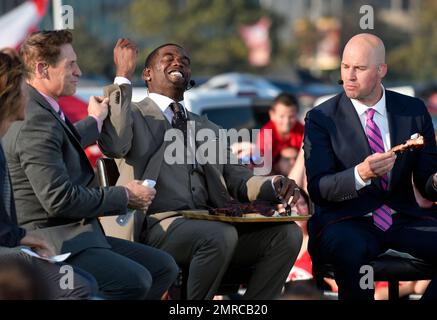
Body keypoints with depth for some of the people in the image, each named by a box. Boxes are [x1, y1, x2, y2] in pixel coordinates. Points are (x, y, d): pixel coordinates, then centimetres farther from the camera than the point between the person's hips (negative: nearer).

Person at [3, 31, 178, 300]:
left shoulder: (39, 111, 15)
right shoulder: (36, 121, -18)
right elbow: (59, 199, -23)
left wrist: (95, 121, 49)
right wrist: (124, 196, -12)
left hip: (80, 235, 11)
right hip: (51, 245, -11)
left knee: (164, 267, 5)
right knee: (135, 280, -30)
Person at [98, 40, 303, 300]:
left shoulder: (207, 128, 31)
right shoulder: (134, 116, 12)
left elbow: (237, 179, 22)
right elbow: (113, 144, -12)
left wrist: (275, 186, 0)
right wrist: (123, 76, -8)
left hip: (212, 224, 6)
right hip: (159, 225, -6)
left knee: (287, 233, -17)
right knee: (221, 235, -36)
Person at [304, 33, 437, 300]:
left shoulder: (414, 110, 8)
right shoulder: (321, 119, 0)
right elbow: (318, 190, -8)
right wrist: (361, 174, -27)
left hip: (403, 218, 3)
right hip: (347, 222, -3)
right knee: (351, 250, -38)